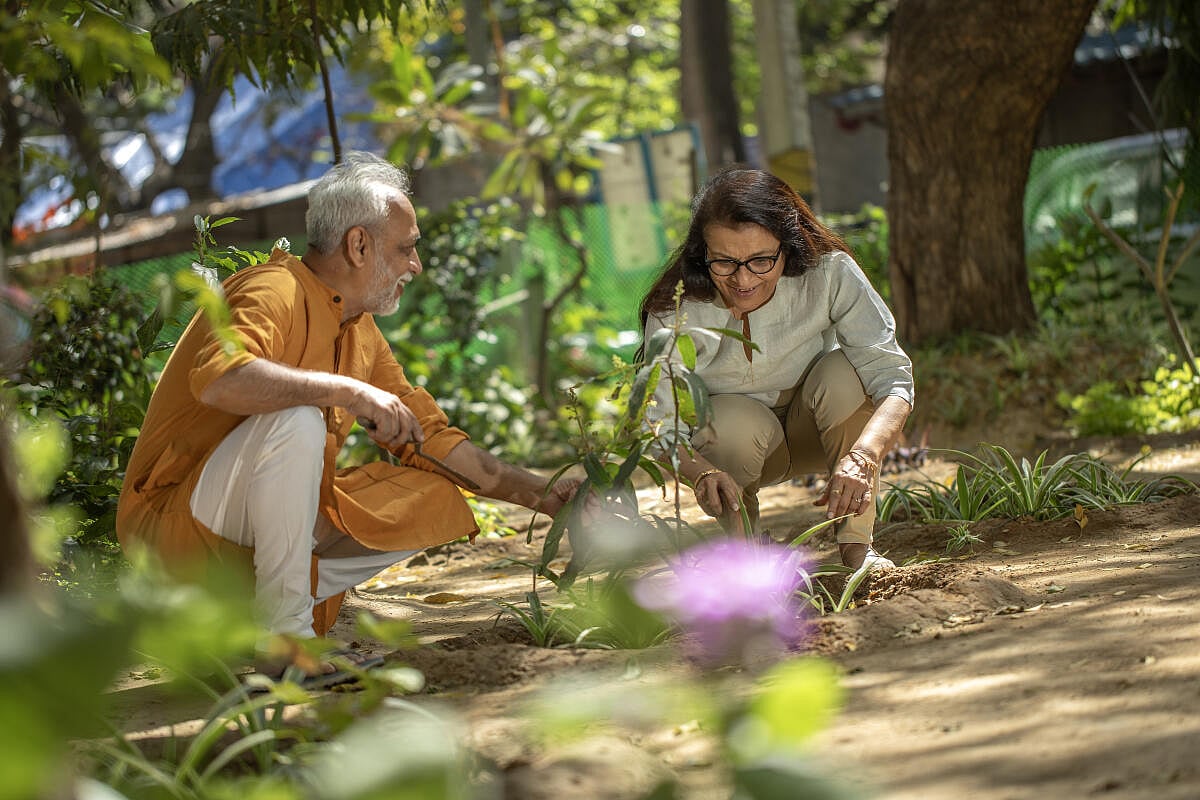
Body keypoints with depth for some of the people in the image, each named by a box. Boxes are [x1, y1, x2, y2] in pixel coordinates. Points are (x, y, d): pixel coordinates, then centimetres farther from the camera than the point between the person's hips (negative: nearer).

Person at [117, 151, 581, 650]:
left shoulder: (362, 333, 12)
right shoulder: (273, 291, -17)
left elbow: (426, 434, 18)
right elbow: (217, 379, -38)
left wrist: (539, 495, 12)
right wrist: (347, 391, -37)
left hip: (271, 519, 9)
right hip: (179, 512, -9)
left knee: (435, 502, 2)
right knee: (296, 420, -34)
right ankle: (285, 631, -25)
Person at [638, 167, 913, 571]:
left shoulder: (829, 273, -28)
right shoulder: (675, 310, -28)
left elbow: (893, 379, -31)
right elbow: (658, 425, -28)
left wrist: (862, 457, -50)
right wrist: (701, 473, -51)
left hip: (816, 430, 1)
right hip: (728, 447, -1)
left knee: (843, 371, -29)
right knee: (735, 420, -34)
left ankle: (856, 545, -18)